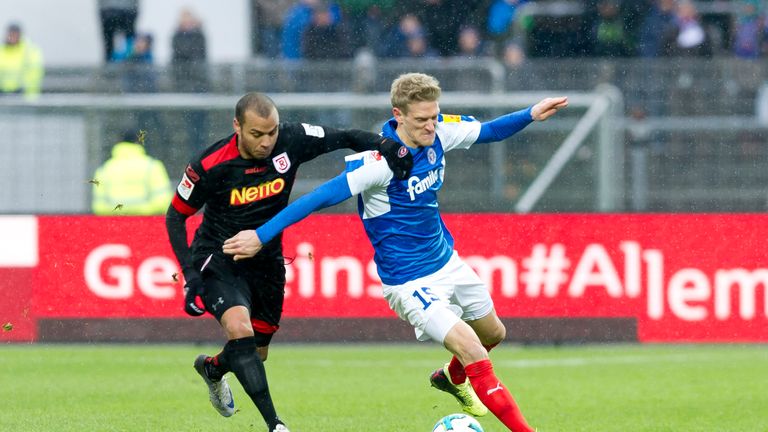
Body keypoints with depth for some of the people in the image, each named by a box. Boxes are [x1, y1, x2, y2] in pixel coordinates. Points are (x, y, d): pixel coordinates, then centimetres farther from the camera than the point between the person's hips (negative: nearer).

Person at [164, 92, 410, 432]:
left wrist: (385, 146, -29)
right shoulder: (210, 166, -22)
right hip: (218, 260, -4)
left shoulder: (291, 141, -16)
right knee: (240, 328, -30)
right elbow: (176, 215, -10)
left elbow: (345, 138, -9)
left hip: (266, 261, 4)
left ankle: (211, 369, 52)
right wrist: (189, 273, -19)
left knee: (257, 353, 15)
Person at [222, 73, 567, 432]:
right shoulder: (380, 160, -30)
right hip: (409, 281, -8)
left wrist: (531, 115, -6)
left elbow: (488, 131, 10)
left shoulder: (438, 133, -9)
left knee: (493, 333, 26)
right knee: (473, 351, -21)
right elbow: (322, 197, -30)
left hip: (447, 261, 8)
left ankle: (452, 378, 55)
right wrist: (261, 236, -31)